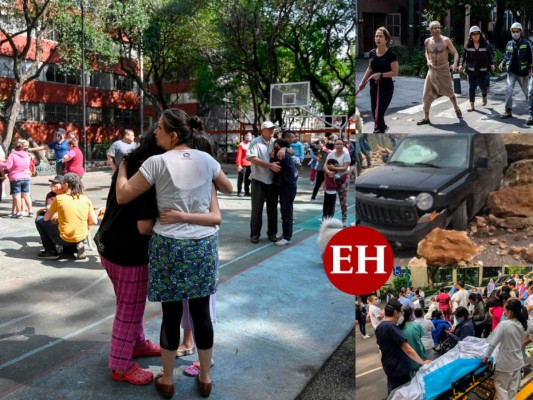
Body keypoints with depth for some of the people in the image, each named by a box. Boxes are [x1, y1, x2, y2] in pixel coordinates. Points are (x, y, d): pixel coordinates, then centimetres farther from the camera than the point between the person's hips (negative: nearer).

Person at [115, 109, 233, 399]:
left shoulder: (157, 162, -10)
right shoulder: (206, 159, 2)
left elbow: (123, 196, -5)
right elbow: (228, 188, 18)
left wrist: (122, 168, 11)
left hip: (169, 244, -3)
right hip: (204, 243, 3)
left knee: (172, 313, 9)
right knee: (201, 311, 13)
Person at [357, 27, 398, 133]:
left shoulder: (391, 54, -14)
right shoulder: (372, 52, 3)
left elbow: (395, 72, -15)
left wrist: (380, 74, -24)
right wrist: (362, 82, 11)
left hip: (386, 88, -6)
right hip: (374, 87, 6)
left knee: (379, 113, -9)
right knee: (374, 112, 17)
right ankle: (383, 127, 43)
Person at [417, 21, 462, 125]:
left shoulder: (446, 40, -10)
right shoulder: (427, 41, 0)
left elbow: (455, 53, -10)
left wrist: (455, 63, -29)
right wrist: (428, 60, 0)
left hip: (443, 69, -3)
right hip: (432, 70, 3)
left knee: (449, 92, 9)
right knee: (427, 94, -4)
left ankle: (457, 109, 36)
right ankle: (426, 118, 4)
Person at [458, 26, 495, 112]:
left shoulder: (484, 45, 0)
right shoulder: (468, 45, 1)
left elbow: (489, 55, 5)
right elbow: (463, 56, 4)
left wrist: (492, 64, -6)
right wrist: (461, 64, -8)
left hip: (482, 70, -1)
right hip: (471, 70, 1)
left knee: (483, 86, -2)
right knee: (471, 87, 2)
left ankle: (484, 96, 33)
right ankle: (472, 105, 10)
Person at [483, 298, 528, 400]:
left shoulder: (504, 324, -23)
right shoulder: (523, 325, -3)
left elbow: (493, 343, -20)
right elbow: (521, 342, 8)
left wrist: (486, 356, -9)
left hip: (505, 362, -6)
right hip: (517, 361, 6)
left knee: (500, 386, 9)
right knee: (513, 387, 19)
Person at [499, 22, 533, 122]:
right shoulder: (509, 44, 4)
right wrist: (502, 63, -8)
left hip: (523, 73, -2)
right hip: (511, 72, 3)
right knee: (508, 90, -10)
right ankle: (508, 111, 3)